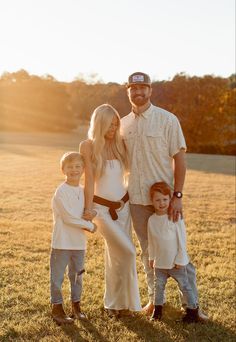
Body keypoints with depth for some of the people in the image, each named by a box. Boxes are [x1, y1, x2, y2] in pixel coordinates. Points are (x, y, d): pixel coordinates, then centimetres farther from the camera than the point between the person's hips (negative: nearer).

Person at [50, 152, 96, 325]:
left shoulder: (84, 191, 8)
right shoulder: (61, 191, -13)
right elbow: (68, 217, -18)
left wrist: (88, 220, -9)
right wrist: (90, 226, -11)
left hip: (79, 242, 6)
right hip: (62, 242, -6)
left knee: (77, 275, 15)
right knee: (58, 275, 2)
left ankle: (76, 306, 29)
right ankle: (57, 308, 16)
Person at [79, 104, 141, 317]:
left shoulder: (120, 143, 3)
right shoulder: (88, 146, -7)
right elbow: (89, 179, -9)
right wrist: (88, 209, -11)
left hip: (123, 206, 4)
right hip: (102, 207, -4)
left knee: (115, 255, 9)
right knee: (127, 252, -11)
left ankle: (114, 303, 23)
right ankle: (128, 302, 8)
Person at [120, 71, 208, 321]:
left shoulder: (167, 119, -6)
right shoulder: (124, 124, 7)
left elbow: (179, 159, -8)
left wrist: (177, 196, -15)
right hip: (137, 198, 4)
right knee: (148, 252, 13)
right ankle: (155, 298, 27)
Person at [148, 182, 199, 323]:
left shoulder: (176, 217, -15)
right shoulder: (152, 220, -2)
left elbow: (182, 240, -12)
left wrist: (180, 259, -12)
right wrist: (152, 257, 12)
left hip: (176, 263, -4)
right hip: (160, 262, 4)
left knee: (185, 286, 6)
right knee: (159, 286, 14)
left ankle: (193, 310, 18)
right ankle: (158, 309, 30)